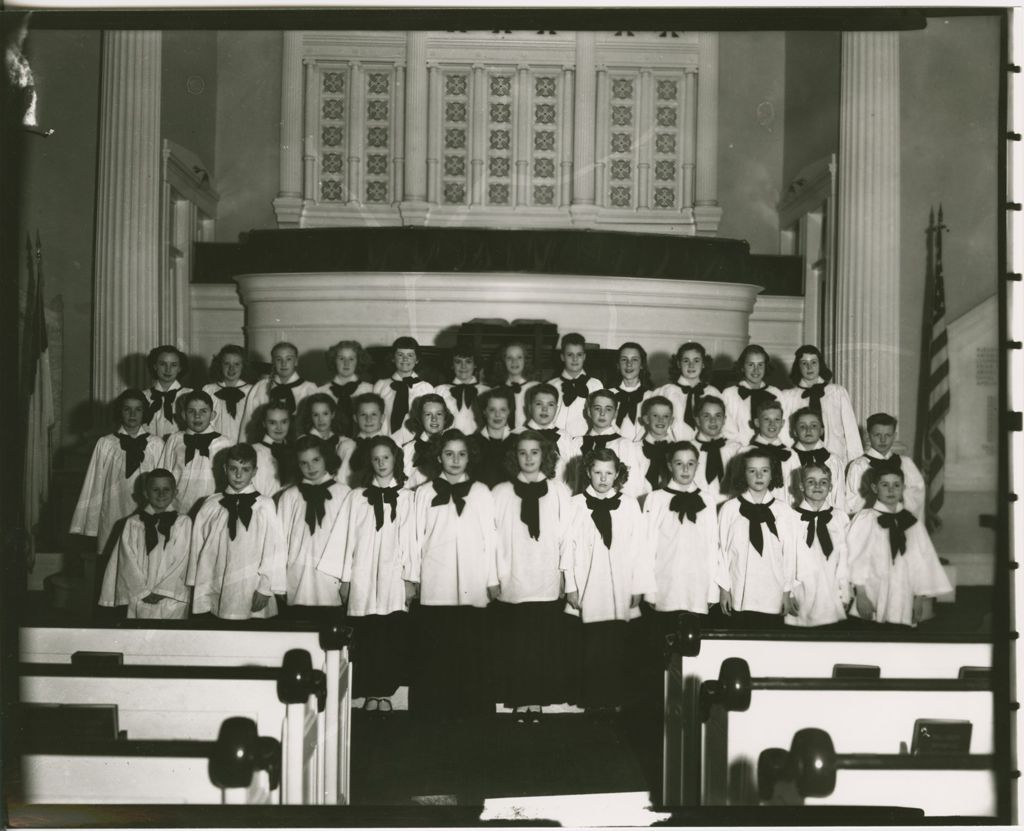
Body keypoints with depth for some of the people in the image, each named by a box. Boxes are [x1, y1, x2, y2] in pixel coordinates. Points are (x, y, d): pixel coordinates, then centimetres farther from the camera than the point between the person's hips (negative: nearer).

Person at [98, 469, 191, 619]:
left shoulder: (183, 523, 1)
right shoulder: (132, 524, 4)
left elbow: (181, 562, -3)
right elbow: (129, 563, 1)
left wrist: (161, 591, -9)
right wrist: (144, 592, -7)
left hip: (172, 600, -1)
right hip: (140, 600, 1)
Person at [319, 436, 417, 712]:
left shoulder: (406, 497, 4)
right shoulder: (356, 497, 7)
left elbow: (411, 540, 2)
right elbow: (345, 537, 7)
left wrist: (411, 578, -3)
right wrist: (344, 578, 4)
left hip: (394, 578, -1)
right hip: (362, 578, 1)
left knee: (392, 638, -2)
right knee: (365, 638, 1)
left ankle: (385, 692, 8)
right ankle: (370, 692, 10)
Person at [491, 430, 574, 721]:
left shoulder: (559, 492, 4)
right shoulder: (500, 493, 4)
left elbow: (566, 535, 3)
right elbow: (492, 537, 3)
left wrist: (565, 574, 1)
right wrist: (493, 578, 0)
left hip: (547, 585, 0)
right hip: (511, 584, 0)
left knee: (544, 646, 1)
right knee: (514, 646, 1)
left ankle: (538, 700, 12)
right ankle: (520, 701, 11)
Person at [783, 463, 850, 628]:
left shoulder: (840, 517, 3)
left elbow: (844, 559, 4)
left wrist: (845, 595, 2)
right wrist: (787, 594, -3)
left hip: (831, 596, 1)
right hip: (801, 595, -1)